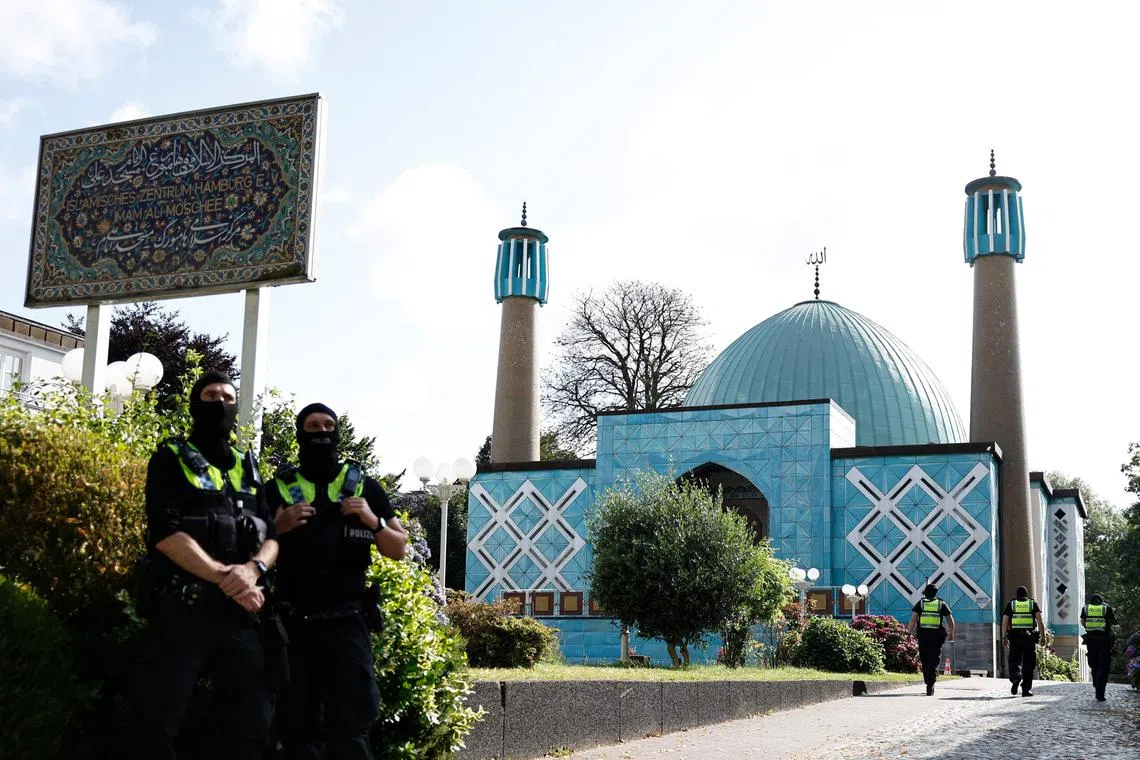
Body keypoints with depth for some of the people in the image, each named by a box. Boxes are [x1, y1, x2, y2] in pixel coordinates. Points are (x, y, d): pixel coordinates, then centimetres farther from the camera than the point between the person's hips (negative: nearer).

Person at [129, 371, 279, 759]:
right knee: (156, 726, -6)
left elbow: (272, 535, 9)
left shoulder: (249, 469, 19)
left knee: (250, 725, 4)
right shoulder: (171, 459, 5)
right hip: (181, 608, -4)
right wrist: (222, 576, -19)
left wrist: (253, 569, -14)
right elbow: (164, 531, -10)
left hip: (240, 611, 4)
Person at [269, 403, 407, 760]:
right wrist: (279, 526, -13)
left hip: (346, 622, 0)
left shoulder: (364, 487, 9)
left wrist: (374, 522, -8)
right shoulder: (279, 487, 8)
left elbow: (398, 549, 10)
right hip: (293, 623, 1)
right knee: (296, 728, 4)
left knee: (350, 728, -4)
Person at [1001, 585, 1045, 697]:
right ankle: (1026, 689, 4)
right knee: (1029, 664, 6)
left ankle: (1016, 677, -21)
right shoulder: (1033, 604, 11)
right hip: (1030, 636, 0)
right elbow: (1039, 620, -2)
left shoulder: (1010, 604, 12)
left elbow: (1004, 622, 4)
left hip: (1015, 636, 0)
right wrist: (1043, 635, -3)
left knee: (1015, 660, 8)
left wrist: (1004, 637, 5)